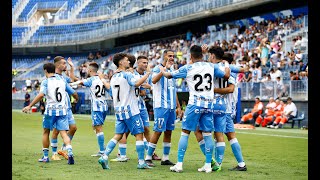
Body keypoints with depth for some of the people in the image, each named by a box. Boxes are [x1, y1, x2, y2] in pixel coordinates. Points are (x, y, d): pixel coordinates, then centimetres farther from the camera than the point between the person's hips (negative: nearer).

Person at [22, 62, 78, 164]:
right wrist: (77, 99, 38)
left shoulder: (46, 82, -3)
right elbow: (74, 94, 15)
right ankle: (70, 153, -25)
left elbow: (41, 95, -20)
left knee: (46, 132, 16)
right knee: (63, 133, -3)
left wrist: (29, 106, -18)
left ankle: (45, 156, 21)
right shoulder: (62, 81, 11)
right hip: (62, 110, 3)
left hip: (51, 110, -3)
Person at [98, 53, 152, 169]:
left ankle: (104, 157, -5)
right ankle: (141, 162, -1)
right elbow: (136, 83, -30)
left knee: (118, 135, 9)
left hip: (119, 111, 8)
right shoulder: (127, 75, -10)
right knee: (139, 135, -1)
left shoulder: (113, 78, 15)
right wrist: (147, 74, -21)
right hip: (131, 110, -8)